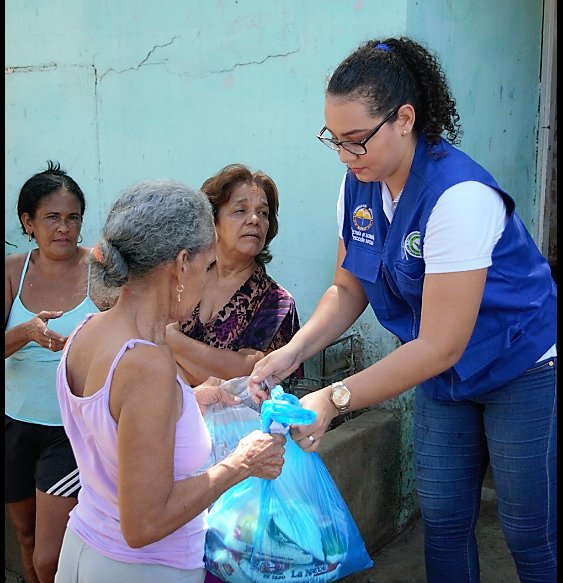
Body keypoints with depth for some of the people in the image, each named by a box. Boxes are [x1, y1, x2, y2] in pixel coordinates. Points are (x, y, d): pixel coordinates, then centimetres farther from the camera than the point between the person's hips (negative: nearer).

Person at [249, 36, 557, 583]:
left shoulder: (459, 196, -31)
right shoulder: (359, 185, -8)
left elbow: (441, 346, -31)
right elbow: (348, 289, 1)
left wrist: (334, 399, -32)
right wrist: (293, 351, -16)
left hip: (524, 371, -6)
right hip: (443, 379, 6)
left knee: (530, 538, 6)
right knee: (442, 522, 13)